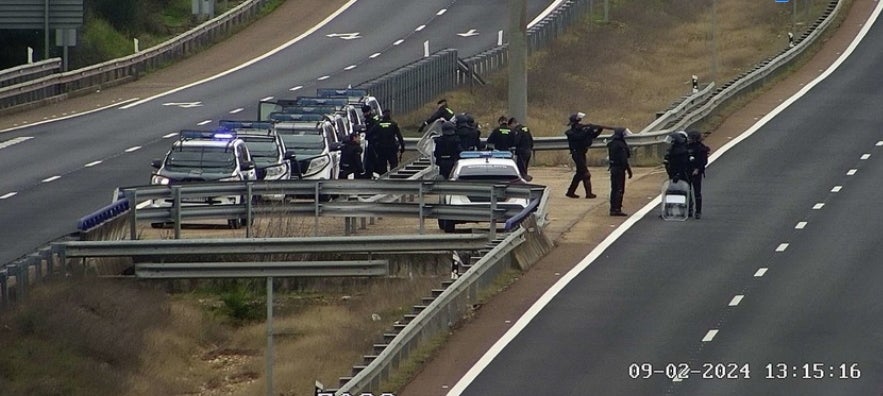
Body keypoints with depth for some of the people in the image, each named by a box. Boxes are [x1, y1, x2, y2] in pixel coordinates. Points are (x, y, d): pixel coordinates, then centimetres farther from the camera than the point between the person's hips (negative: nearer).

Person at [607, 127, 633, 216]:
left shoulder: (611, 144, 10)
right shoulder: (621, 145, -17)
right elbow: (624, 159, -19)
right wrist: (629, 170, -13)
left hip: (613, 168, 9)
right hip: (620, 169, -9)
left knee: (614, 189, 14)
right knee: (619, 190, -5)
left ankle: (613, 209, 17)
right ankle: (617, 209, -8)